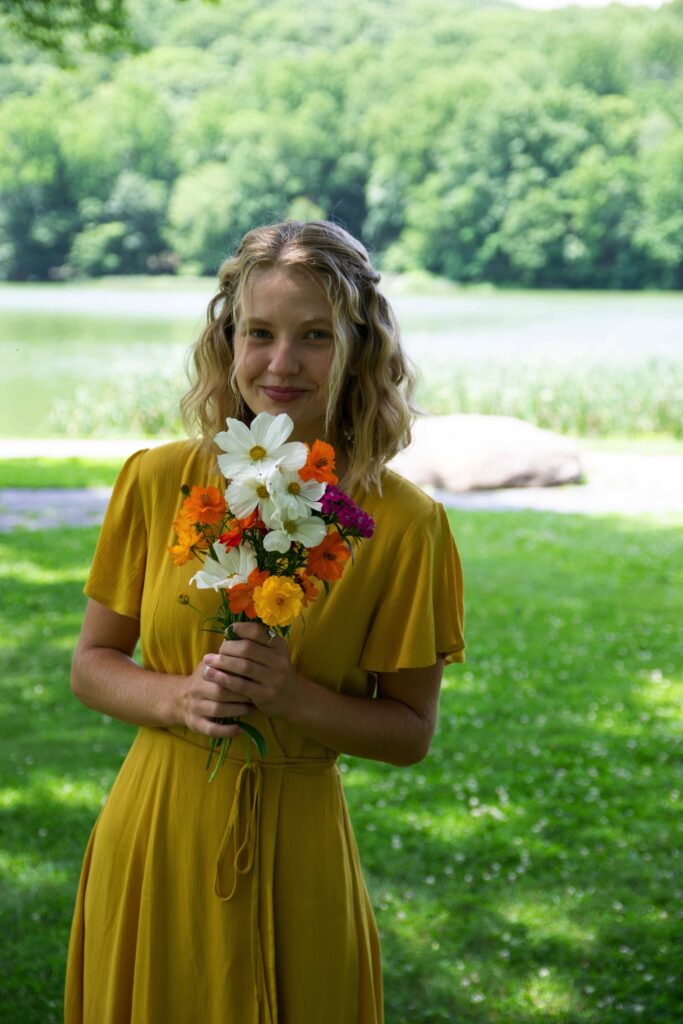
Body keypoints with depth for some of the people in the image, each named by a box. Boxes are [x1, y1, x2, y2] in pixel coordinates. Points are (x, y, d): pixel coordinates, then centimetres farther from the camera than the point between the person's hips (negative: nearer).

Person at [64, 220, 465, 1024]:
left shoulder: (403, 523, -9)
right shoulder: (156, 482, -5)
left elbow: (411, 731, -3)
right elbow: (93, 664, 4)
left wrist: (294, 697, -20)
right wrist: (177, 698, -16)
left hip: (292, 848, -1)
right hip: (154, 835, 2)